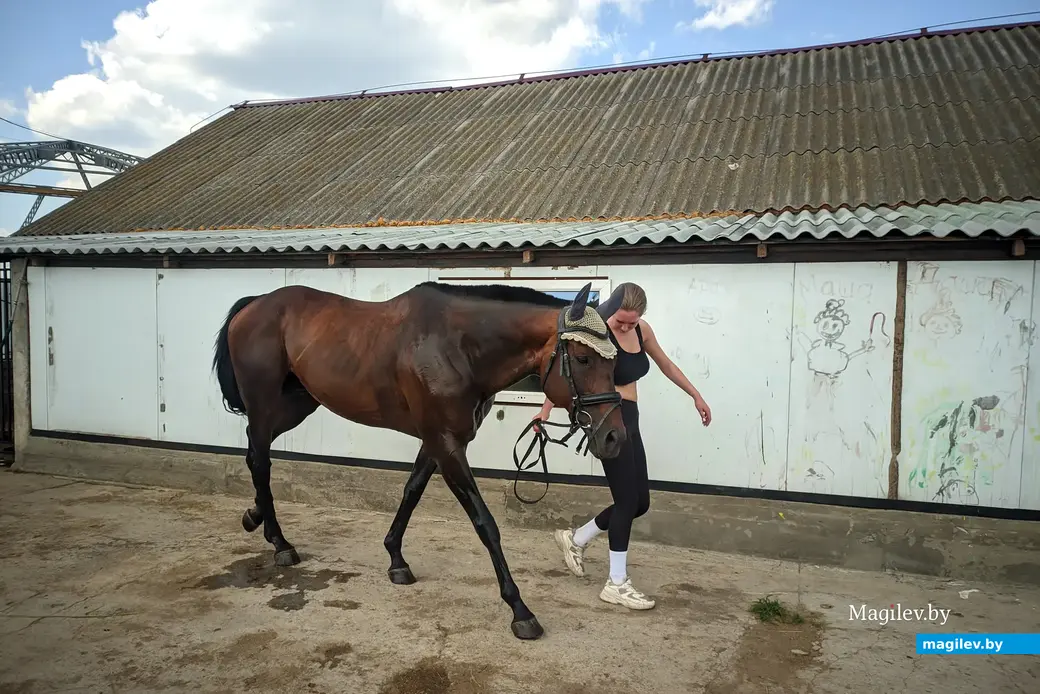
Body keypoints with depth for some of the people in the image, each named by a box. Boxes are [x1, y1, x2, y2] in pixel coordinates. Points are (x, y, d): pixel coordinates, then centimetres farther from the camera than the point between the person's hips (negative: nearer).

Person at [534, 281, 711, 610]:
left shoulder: (642, 330, 6)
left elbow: (666, 365, 20)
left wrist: (696, 396, 24)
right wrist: (546, 410, -36)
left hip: (629, 421, 8)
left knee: (639, 501, 12)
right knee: (627, 500, -6)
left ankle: (575, 539, 28)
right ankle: (616, 584, 7)